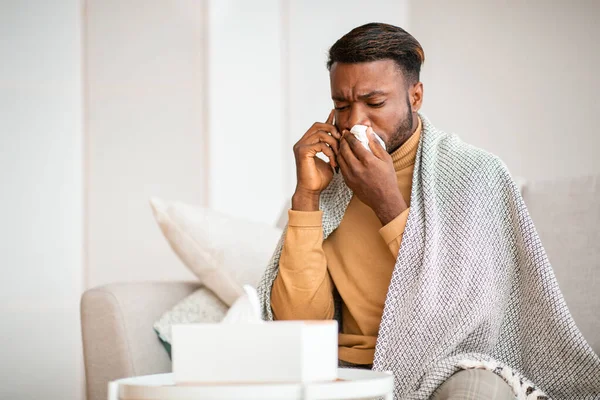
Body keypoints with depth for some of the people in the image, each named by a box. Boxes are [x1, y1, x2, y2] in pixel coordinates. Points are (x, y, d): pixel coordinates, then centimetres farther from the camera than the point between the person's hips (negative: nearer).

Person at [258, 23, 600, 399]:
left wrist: (388, 205, -15)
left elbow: (463, 311, -12)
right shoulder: (328, 183, 6)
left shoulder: (475, 173, -4)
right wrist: (307, 195, -8)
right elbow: (298, 321, -3)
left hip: (454, 366, -2)